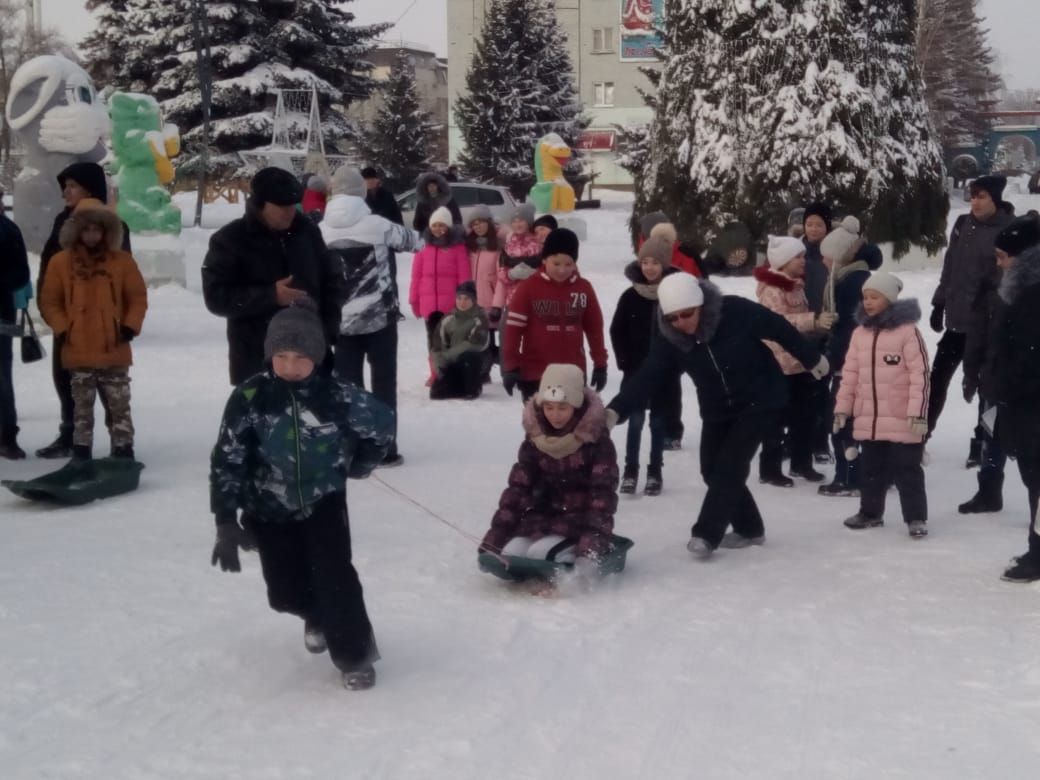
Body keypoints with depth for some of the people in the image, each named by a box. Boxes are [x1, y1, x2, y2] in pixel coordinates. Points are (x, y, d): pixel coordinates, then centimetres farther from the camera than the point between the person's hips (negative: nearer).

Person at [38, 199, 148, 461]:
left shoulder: (122, 260, 1)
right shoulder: (61, 261, 1)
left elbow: (138, 297, 6)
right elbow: (49, 302, 4)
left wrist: (130, 326, -5)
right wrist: (62, 329, -6)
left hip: (114, 351, 0)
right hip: (78, 351, 0)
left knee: (119, 404, 5)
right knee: (82, 406, 8)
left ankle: (123, 450, 12)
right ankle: (81, 452, 16)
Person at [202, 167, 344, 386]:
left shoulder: (307, 231, 3)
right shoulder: (230, 240, -7)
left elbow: (332, 279, 11)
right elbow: (216, 297, -12)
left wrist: (329, 328, -1)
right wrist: (270, 296, -21)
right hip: (256, 360, -4)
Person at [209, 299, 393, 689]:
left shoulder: (338, 394, -20)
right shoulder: (250, 396, -20)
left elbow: (384, 424, -1)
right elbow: (227, 460, -16)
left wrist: (357, 464, 9)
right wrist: (226, 521, -20)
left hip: (323, 501, -1)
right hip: (269, 508, 1)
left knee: (335, 575, -13)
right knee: (285, 592, 7)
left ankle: (354, 654, 6)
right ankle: (318, 616, 42)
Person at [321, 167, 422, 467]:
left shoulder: (321, 230, -1)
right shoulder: (378, 225, -9)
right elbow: (411, 240, 9)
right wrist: (421, 239, 31)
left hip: (342, 321, 2)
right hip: (380, 317, -2)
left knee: (348, 384, 9)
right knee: (384, 383, 7)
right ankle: (385, 449, 8)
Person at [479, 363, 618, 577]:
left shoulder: (596, 439, -15)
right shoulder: (535, 438, -2)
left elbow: (603, 493, -20)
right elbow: (518, 488, -3)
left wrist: (592, 545, -33)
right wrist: (493, 539, -12)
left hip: (582, 519, -4)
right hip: (543, 517, 5)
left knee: (541, 553, -29)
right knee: (511, 553, -21)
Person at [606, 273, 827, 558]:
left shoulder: (736, 311, -27)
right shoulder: (669, 339, -16)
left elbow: (779, 328, -13)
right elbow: (647, 377, -23)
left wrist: (812, 359, 1)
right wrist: (616, 410, -39)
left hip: (760, 400, -5)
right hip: (717, 410, 5)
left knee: (729, 465, -12)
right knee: (713, 470, 5)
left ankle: (706, 533, -5)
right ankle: (749, 527, 24)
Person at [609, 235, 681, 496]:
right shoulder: (631, 296, -3)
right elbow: (616, 331, 3)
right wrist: (625, 361, -3)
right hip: (636, 370, 0)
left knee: (659, 422, 8)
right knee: (635, 421, 3)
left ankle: (655, 472, 18)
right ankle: (630, 470, 14)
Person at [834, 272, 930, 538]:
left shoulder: (907, 330, -12)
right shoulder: (860, 332, 6)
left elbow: (920, 374, -14)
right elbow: (850, 373, 11)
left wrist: (918, 413, -17)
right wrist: (842, 407, 9)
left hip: (902, 420, -6)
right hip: (868, 420, 6)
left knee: (906, 470, 2)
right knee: (871, 469, 17)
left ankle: (916, 517, 12)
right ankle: (870, 512, 31)